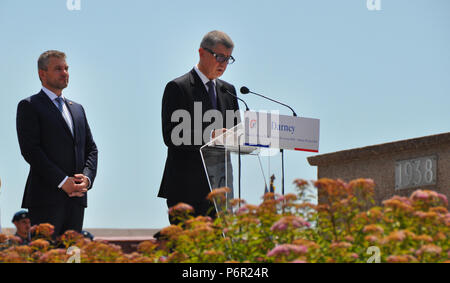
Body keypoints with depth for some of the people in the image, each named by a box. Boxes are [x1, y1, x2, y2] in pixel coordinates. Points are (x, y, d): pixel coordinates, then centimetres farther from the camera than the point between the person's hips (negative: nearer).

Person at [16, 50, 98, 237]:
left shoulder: (77, 109, 22)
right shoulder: (29, 106, 1)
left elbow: (91, 148, 19)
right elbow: (30, 149, -9)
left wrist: (87, 177, -2)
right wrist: (62, 181, -15)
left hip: (76, 197, 6)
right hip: (46, 199, -6)